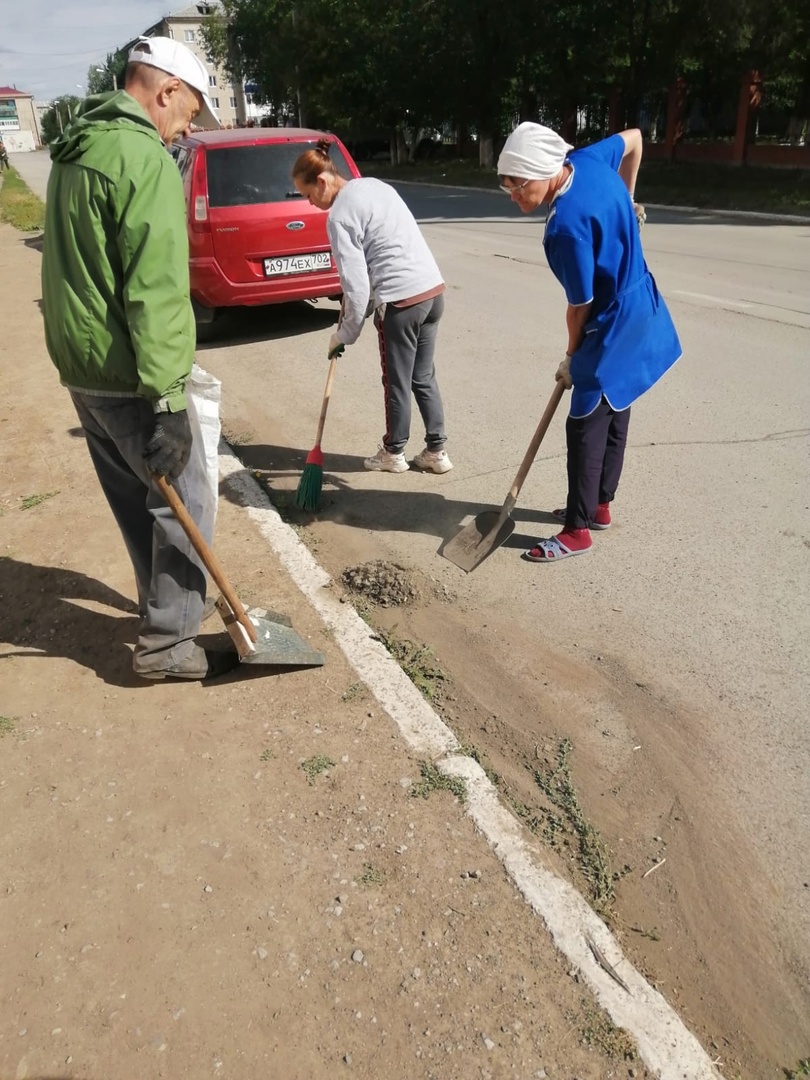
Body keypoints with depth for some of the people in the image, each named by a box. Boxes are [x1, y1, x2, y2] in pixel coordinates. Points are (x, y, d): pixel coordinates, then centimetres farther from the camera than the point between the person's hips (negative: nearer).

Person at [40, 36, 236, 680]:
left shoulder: (77, 150, 16)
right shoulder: (145, 159, -15)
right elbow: (156, 291, -23)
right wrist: (168, 401, -25)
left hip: (79, 366, 9)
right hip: (127, 377, -9)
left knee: (137, 501, 19)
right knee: (183, 501, 1)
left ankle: (167, 604, 35)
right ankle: (167, 645, 8)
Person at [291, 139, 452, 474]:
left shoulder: (339, 216, -11)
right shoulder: (374, 185, 15)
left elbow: (357, 285, -13)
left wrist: (344, 334, 1)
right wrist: (349, 308, 21)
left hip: (401, 301, -8)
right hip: (433, 289, 8)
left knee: (397, 382, 9)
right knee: (424, 377, 16)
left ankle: (393, 453, 25)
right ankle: (436, 451, 22)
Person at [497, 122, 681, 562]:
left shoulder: (567, 225, -28)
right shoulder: (588, 159, -3)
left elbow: (580, 305, -19)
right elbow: (634, 139, 18)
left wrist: (571, 357, -3)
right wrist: (625, 202, 23)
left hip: (614, 329, -10)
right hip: (639, 313, 10)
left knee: (585, 428, -3)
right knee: (613, 416, 18)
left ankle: (577, 530, 6)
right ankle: (599, 505, 32)